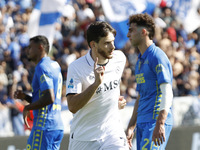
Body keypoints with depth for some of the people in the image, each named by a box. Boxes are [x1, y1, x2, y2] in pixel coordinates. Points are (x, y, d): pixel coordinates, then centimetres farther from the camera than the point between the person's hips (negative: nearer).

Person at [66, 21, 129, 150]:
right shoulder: (76, 67, -16)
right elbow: (73, 107, -25)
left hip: (113, 133, 2)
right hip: (83, 137, -2)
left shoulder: (120, 58, -2)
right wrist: (96, 83, -33)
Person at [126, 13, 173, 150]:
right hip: (142, 122, 9)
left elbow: (167, 93, -18)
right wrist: (131, 127, 22)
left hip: (155, 121, -9)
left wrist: (160, 124, -27)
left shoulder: (157, 56, -9)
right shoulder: (140, 60, 21)